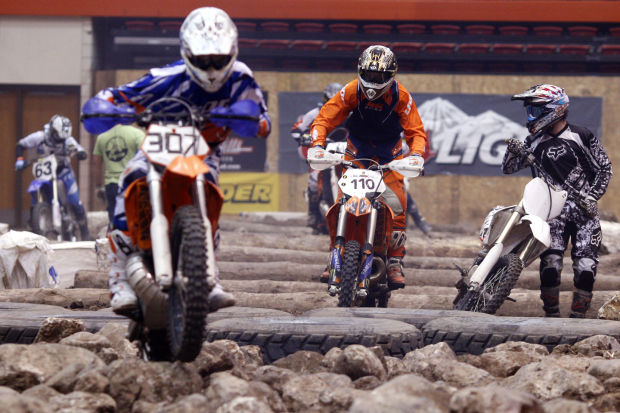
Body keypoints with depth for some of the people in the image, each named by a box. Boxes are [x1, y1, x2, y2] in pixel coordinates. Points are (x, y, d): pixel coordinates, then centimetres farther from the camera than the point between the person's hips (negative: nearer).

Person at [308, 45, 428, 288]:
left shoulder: (401, 96, -15)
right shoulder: (351, 92, -14)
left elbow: (416, 131, -12)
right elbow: (325, 118, -14)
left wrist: (416, 154, -33)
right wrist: (317, 144, -32)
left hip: (390, 155, -1)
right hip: (356, 153, 1)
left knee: (397, 206, -16)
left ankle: (395, 265, -7)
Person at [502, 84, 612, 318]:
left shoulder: (581, 136, -1)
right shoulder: (535, 142, 9)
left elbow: (604, 168, 4)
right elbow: (508, 168, 11)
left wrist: (592, 196, -7)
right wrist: (514, 150, -9)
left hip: (583, 209, -2)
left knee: (585, 268, -11)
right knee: (550, 263, -13)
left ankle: (578, 316, 1)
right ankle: (552, 316, -1)